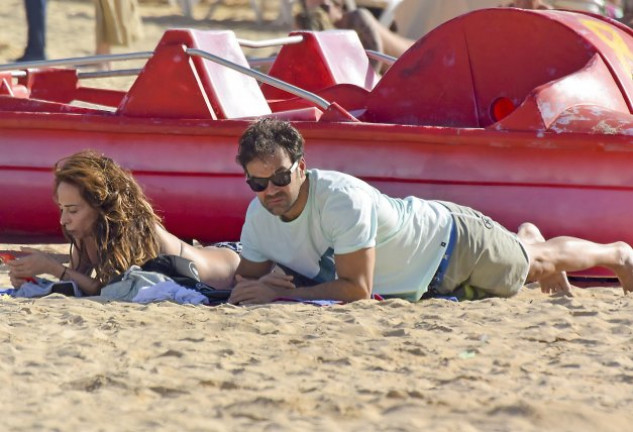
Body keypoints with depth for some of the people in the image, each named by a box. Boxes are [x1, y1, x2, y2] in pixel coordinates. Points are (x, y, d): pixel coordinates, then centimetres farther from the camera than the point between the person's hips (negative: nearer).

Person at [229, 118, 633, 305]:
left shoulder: (343, 199, -42)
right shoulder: (259, 216, -22)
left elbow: (357, 289, -39)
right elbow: (244, 280, -9)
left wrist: (280, 294, -42)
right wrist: (260, 286, -33)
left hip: (450, 240, -6)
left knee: (539, 260, 22)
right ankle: (527, 236, 68)